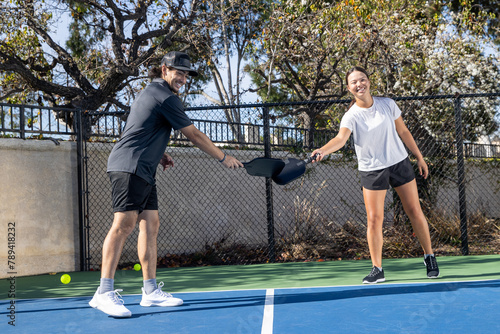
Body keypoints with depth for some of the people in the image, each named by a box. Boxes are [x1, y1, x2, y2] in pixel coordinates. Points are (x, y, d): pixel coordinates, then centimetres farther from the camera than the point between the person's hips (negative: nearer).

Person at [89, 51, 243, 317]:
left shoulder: (149, 92, 24)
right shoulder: (165, 97, -7)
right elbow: (193, 135, -5)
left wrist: (158, 155, 21)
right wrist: (224, 158, 5)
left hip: (143, 171, 11)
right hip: (129, 166, -11)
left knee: (150, 224, 7)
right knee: (124, 224, -17)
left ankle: (151, 291, 8)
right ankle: (104, 292, -20)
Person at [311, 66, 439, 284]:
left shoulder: (388, 104, -3)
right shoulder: (351, 116, -12)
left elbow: (403, 132, 7)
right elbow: (341, 138, -30)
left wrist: (419, 157, 9)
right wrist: (323, 151, -50)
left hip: (399, 163, 2)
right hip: (371, 170, -2)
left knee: (414, 211, 6)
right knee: (374, 219, -6)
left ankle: (429, 258, 23)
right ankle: (377, 269, 5)